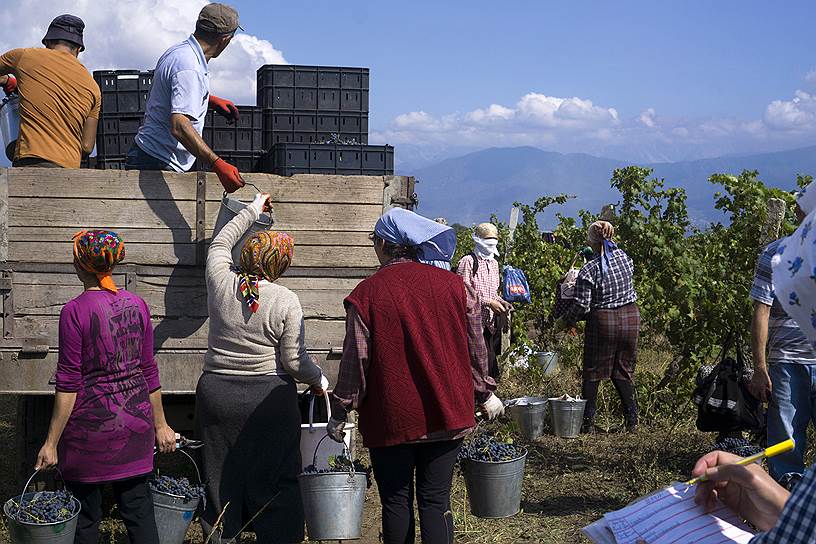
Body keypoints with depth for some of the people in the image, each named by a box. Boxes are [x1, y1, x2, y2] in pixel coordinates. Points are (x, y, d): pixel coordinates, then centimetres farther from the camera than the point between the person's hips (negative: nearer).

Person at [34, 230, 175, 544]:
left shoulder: (74, 311, -13)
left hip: (91, 423, -4)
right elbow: (149, 372, 7)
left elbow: (69, 383, -12)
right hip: (135, 423, 5)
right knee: (139, 510, 11)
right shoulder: (137, 305, 1)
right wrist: (160, 425, 16)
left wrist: (51, 442, -6)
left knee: (85, 518, 9)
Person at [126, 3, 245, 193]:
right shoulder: (189, 68, -22)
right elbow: (179, 126, -33)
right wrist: (218, 165, -39)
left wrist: (211, 101, 25)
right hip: (159, 164, -10)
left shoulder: (178, 52, 11)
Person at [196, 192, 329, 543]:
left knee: (221, 476, 11)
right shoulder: (286, 302, -12)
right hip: (269, 401, -3)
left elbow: (220, 242, 18)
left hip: (216, 393, 3)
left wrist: (251, 211, 28)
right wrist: (318, 380, 9)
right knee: (274, 479, 4)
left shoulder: (221, 281, -4)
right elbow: (295, 361, -10)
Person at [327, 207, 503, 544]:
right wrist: (485, 394, 19)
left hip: (391, 419, -2)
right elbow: (475, 347, 6)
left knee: (396, 501, 10)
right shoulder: (453, 284, -1)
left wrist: (340, 412, 4)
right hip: (446, 415, 2)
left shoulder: (366, 294, -9)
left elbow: (355, 359, -7)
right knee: (436, 501, 6)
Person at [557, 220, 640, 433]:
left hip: (603, 322, -5)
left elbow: (581, 306, -14)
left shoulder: (589, 270, -16)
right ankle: (632, 421, 14)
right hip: (631, 318, 5)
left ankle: (588, 423, 9)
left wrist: (564, 322, 2)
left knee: (593, 372, 7)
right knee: (624, 370, 15)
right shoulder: (623, 256, -2)